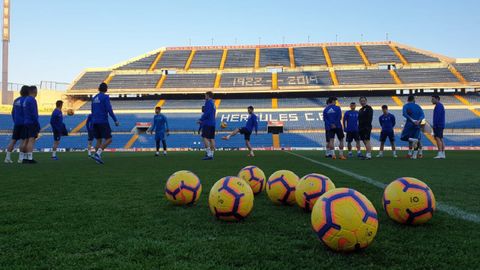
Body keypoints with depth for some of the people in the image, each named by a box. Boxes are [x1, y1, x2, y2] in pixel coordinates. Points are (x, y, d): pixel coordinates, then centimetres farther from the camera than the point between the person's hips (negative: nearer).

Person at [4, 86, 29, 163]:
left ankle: (8, 157, 8)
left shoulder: (16, 100, 13)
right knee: (23, 140, -4)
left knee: (13, 140, 9)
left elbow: (13, 112, 17)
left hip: (17, 123, 7)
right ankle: (21, 158, -4)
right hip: (24, 123, -7)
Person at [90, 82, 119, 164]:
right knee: (108, 139, -5)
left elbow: (92, 112, 20)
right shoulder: (105, 97, -7)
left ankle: (98, 157, 6)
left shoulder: (94, 98, 15)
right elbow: (109, 110, -15)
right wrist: (115, 120, -11)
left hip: (95, 122, 7)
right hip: (103, 121, -7)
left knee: (99, 140, 11)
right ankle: (97, 154, -20)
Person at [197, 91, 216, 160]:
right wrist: (202, 120, 18)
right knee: (211, 139, 6)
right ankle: (211, 154, 6)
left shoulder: (208, 102, -7)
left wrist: (201, 120, -9)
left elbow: (206, 113, -18)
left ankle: (209, 154, -17)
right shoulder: (213, 103, 19)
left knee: (205, 138, -10)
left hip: (207, 123, -9)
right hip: (212, 123, 9)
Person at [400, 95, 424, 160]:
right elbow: (422, 115, 0)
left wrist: (412, 120, -18)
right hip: (417, 125, 3)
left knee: (404, 137, 8)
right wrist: (419, 121, -15)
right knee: (417, 140, 9)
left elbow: (404, 114, -14)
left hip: (409, 124, -3)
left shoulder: (406, 106, 5)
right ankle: (414, 155, 2)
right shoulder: (417, 106, 14)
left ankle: (413, 140, -22)